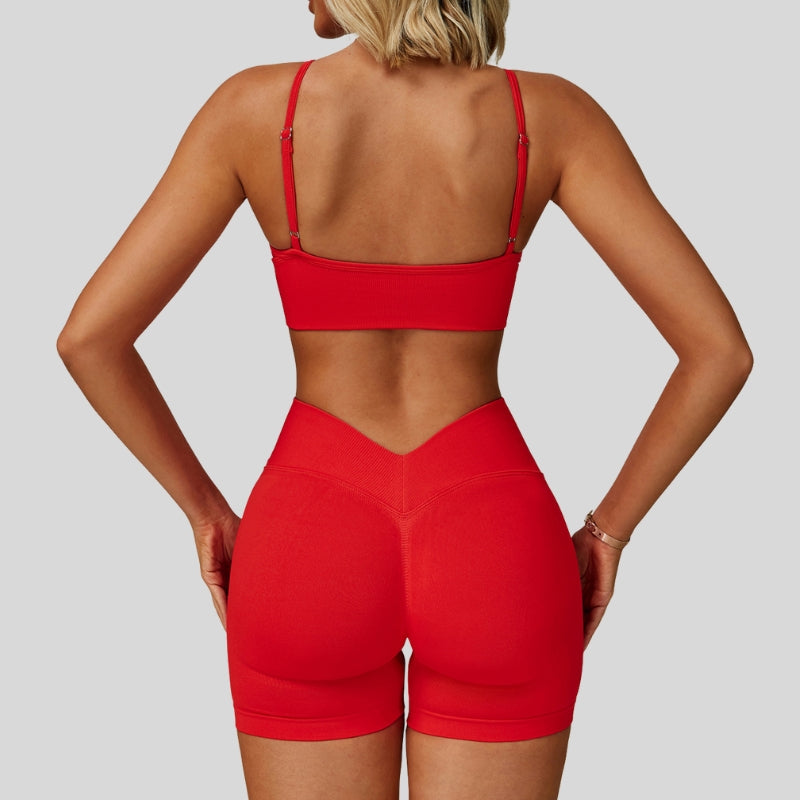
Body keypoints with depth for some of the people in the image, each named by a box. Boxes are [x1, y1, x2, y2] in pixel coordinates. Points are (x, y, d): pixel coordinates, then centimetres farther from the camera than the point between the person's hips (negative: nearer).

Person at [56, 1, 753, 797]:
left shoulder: (253, 106, -6)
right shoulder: (550, 112, -5)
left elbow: (88, 337, -7)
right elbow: (720, 348, -10)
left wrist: (206, 511, 5)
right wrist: (608, 530, 3)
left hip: (311, 555, 0)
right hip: (493, 560, 1)